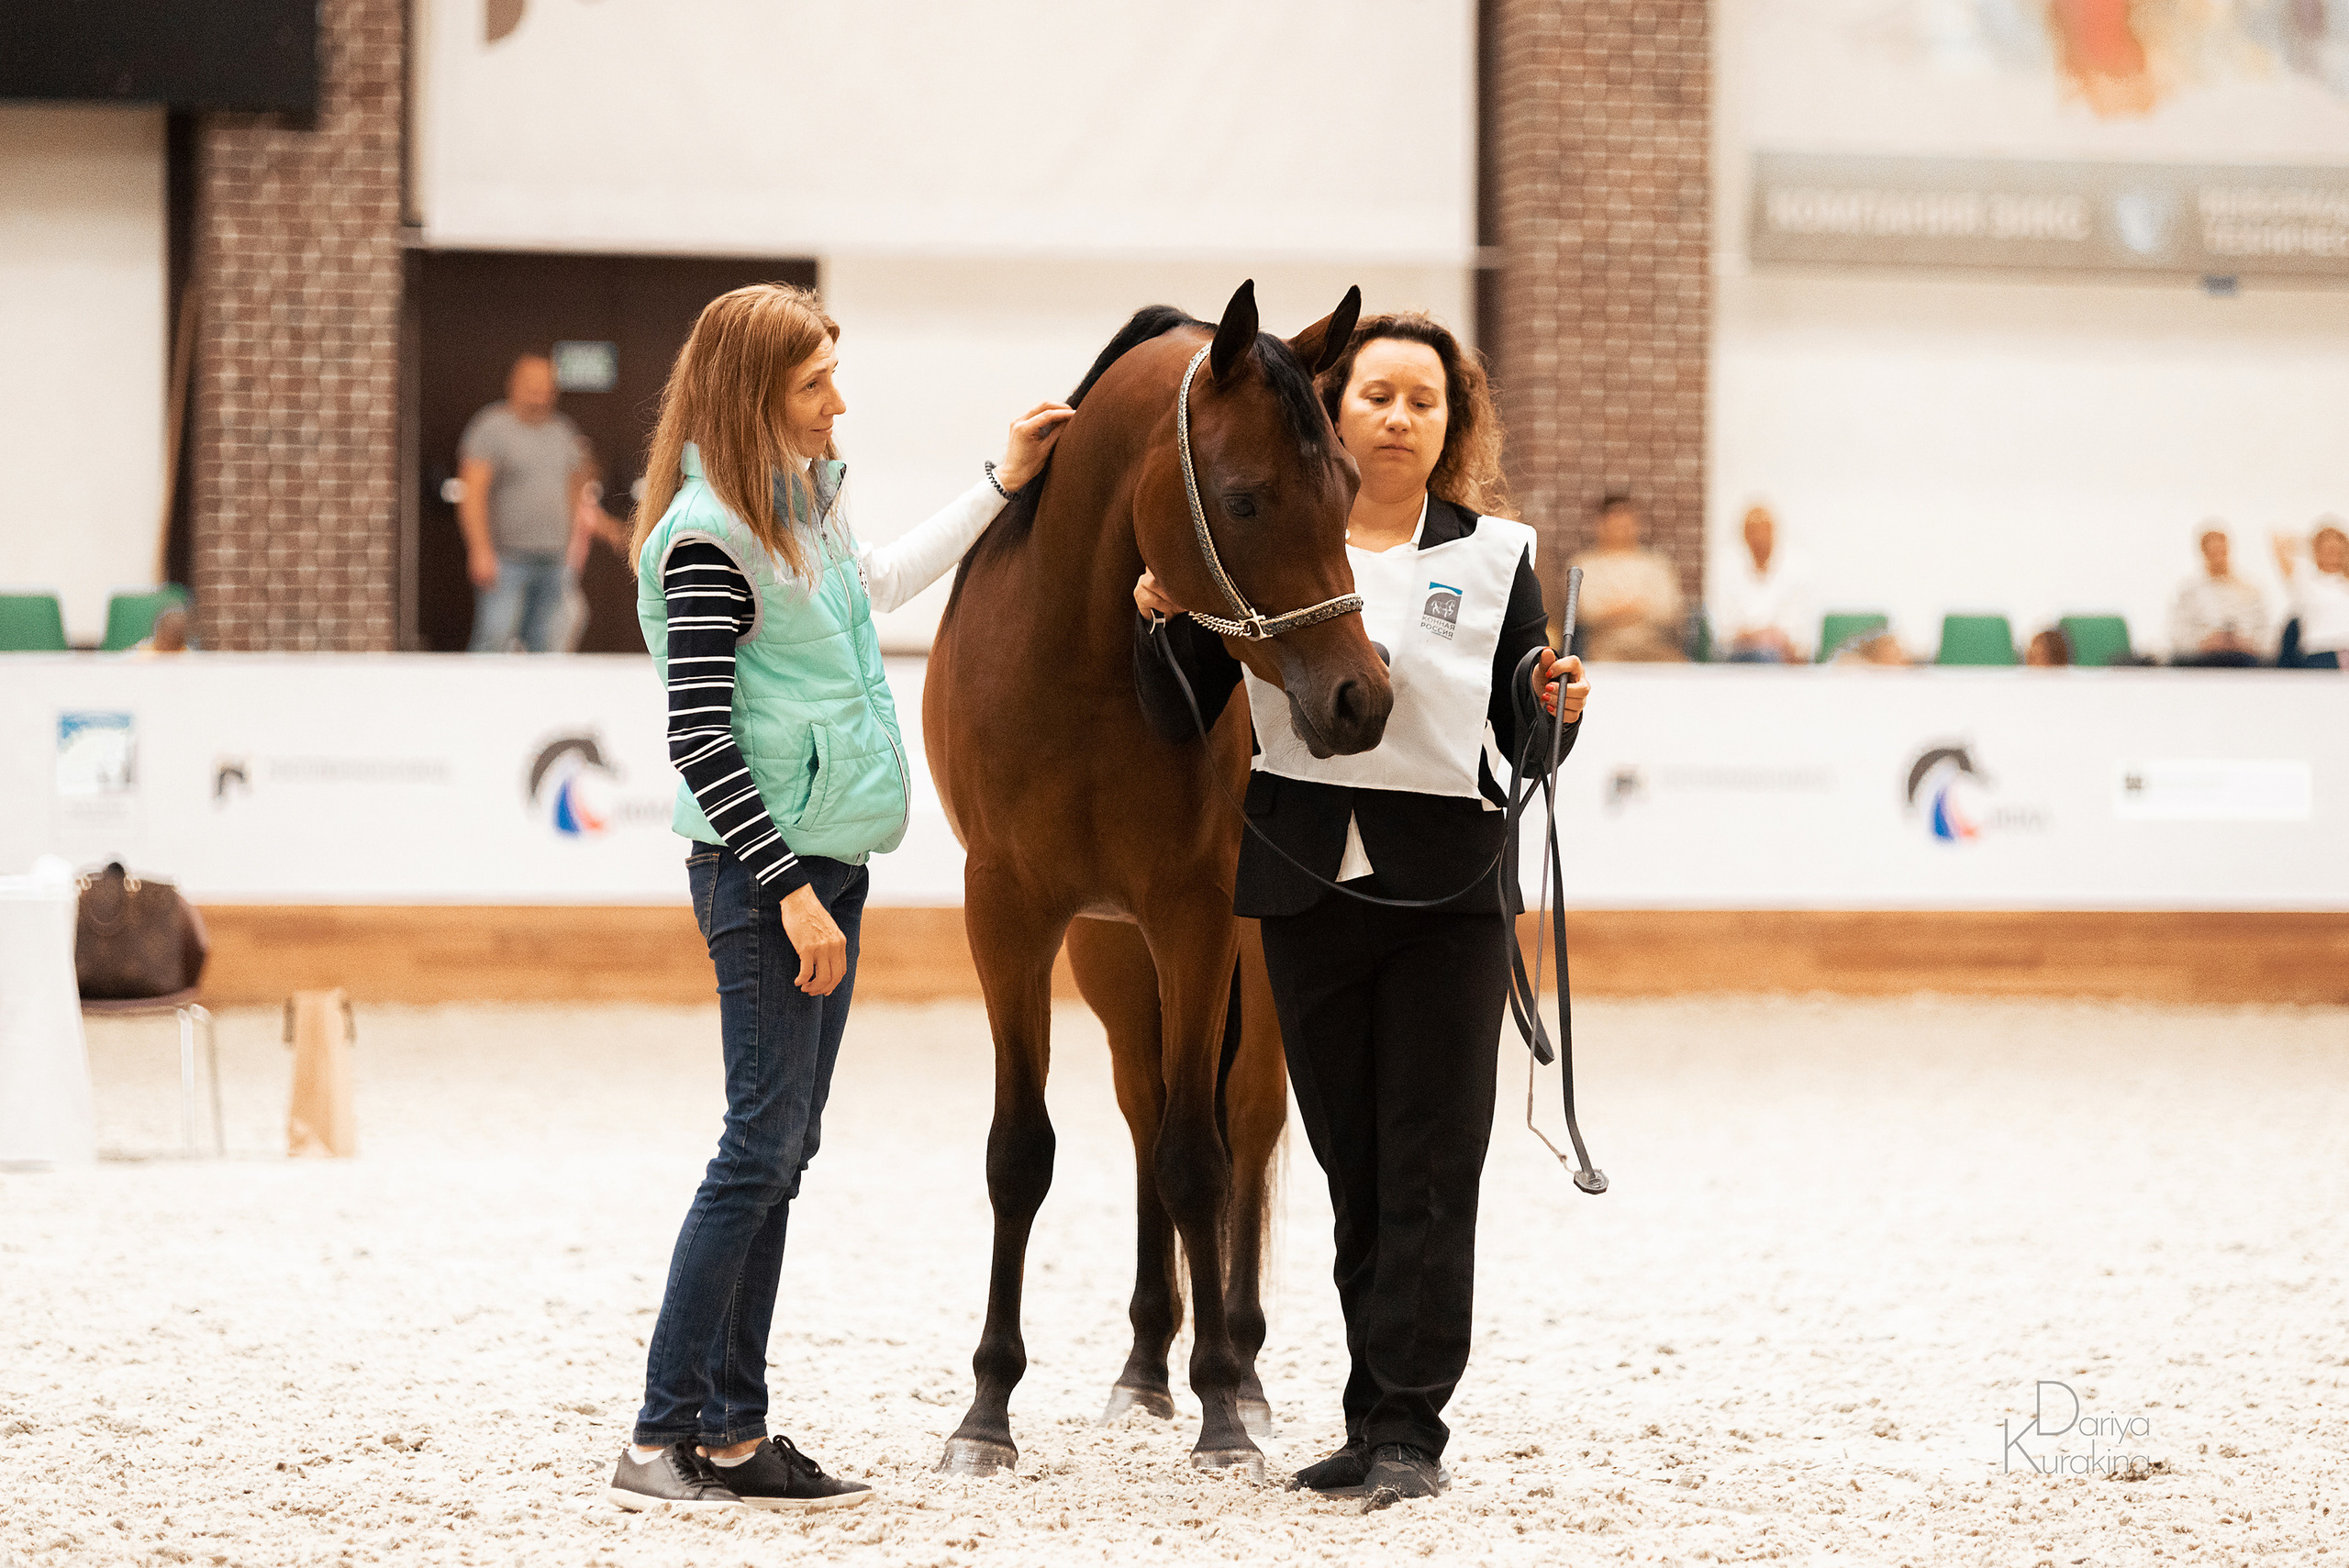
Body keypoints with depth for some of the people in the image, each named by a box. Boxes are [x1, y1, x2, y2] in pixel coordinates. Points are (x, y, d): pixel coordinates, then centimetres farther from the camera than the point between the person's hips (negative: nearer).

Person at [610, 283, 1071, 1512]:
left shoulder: (803, 500, 11)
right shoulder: (709, 538, -17)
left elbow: (880, 584, 32)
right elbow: (698, 739, -20)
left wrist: (1003, 486, 30)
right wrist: (790, 889, -21)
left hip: (825, 858, 9)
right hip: (760, 870, -9)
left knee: (781, 1151, 9)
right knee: (763, 1150, -9)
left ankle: (733, 1431, 13)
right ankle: (662, 1443, -6)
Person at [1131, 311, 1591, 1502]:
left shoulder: (1491, 558, 2)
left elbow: (1528, 742, 4)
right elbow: (1179, 719, 4)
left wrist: (1553, 705, -18)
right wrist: (1163, 620, -13)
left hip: (1447, 883, -2)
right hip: (1307, 882, 2)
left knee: (1429, 1167, -3)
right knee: (1352, 1166, 9)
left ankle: (1408, 1426, -2)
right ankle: (1376, 1418, 17)